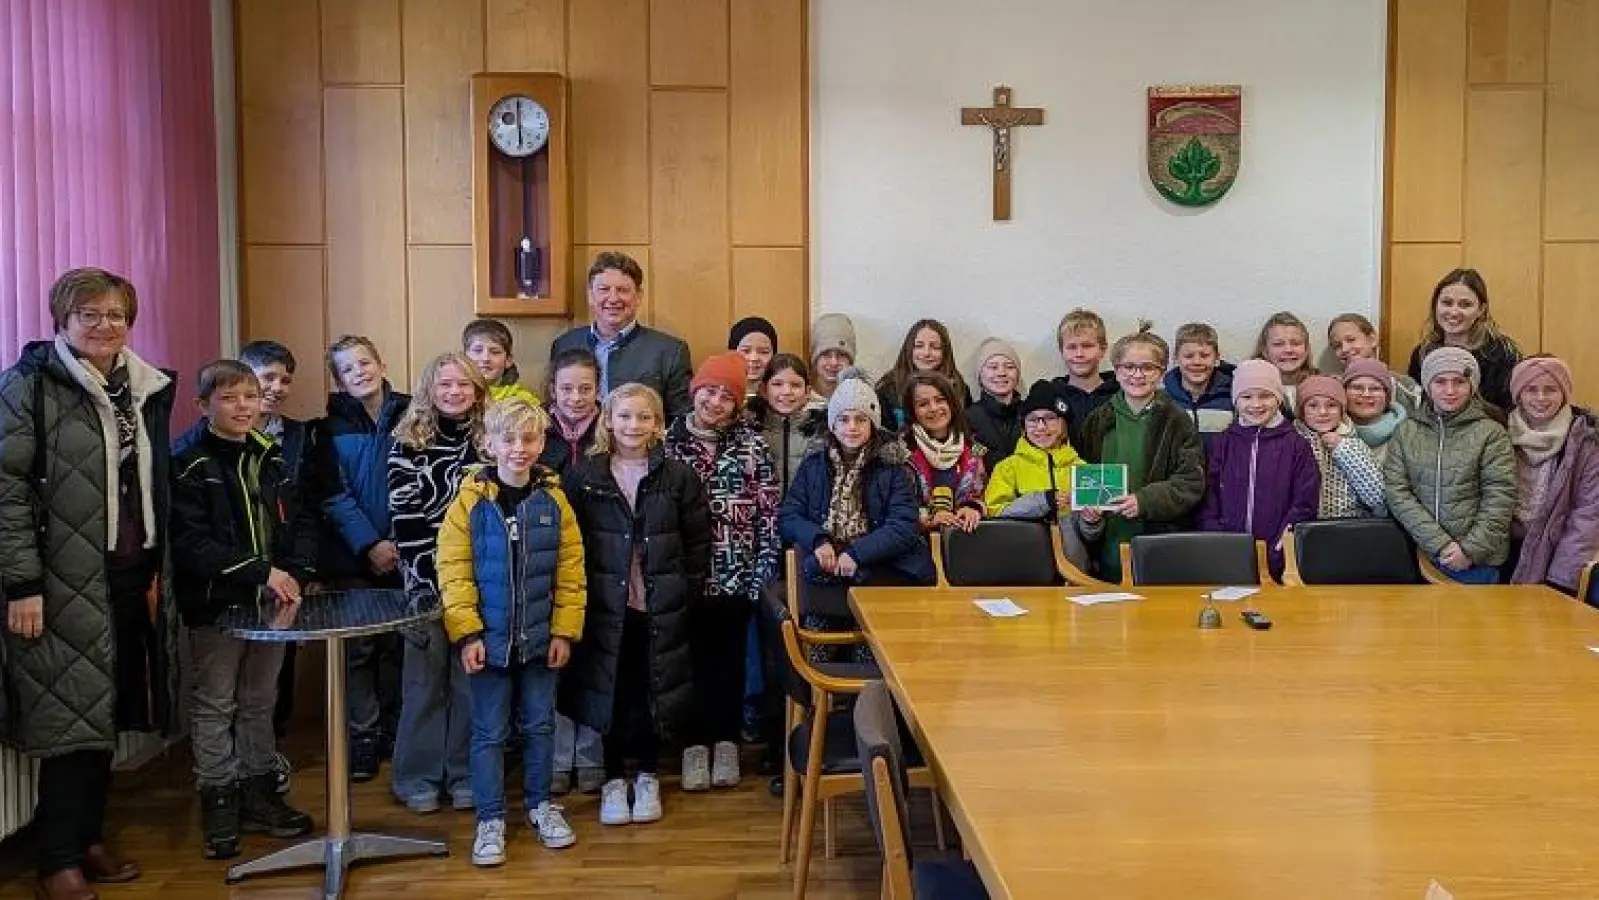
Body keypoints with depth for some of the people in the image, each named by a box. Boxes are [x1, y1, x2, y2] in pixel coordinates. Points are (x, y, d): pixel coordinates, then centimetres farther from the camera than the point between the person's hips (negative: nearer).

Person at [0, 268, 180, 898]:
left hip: (130, 580, 6)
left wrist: (158, 571, 15)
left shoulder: (146, 388, 12)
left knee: (106, 714, 12)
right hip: (64, 584, -6)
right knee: (71, 717, -1)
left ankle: (89, 838, 27)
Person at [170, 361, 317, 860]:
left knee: (261, 702, 15)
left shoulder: (273, 460, 9)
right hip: (215, 606, -5)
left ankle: (259, 794, 26)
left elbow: (302, 523, 10)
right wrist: (261, 571, -22)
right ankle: (219, 803, 15)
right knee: (214, 706, 5)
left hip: (272, 602, 5)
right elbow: (190, 543, -18)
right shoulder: (190, 467, -9)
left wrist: (294, 575, -7)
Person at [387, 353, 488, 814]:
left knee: (471, 678, 8)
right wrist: (433, 578, -13)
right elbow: (403, 518, -7)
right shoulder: (408, 443, -2)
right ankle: (419, 776, 17)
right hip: (427, 579, -2)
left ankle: (465, 775, 19)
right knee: (425, 678, 5)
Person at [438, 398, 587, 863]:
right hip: (490, 638, -2)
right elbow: (454, 572, -10)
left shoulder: (553, 500, -3)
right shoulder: (470, 500, -9)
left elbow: (571, 571, -1)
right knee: (489, 731, 7)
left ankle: (540, 804, 31)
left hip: (540, 637, 2)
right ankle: (491, 818, 19)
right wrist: (467, 633, -14)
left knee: (540, 725, 14)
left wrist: (564, 631, -4)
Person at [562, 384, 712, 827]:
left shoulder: (678, 476, -2)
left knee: (653, 691, 9)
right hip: (605, 607, 0)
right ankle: (613, 778, 24)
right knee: (609, 691, 8)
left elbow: (698, 542, 2)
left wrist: (688, 592, -2)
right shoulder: (584, 476, -1)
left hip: (661, 609, 0)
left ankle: (647, 777, 27)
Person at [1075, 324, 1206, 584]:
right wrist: (1087, 511, -4)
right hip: (1108, 546, 3)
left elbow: (1192, 484, -6)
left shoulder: (1176, 422, 0)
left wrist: (1144, 501, -19)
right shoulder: (1098, 421, 10)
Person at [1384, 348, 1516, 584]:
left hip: (1477, 562, -2)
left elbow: (1499, 500, -6)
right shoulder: (1406, 431, 5)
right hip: (1422, 555, 2)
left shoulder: (1491, 433, 0)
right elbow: (1396, 491, -5)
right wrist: (1439, 543, -14)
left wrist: (1471, 549, -15)